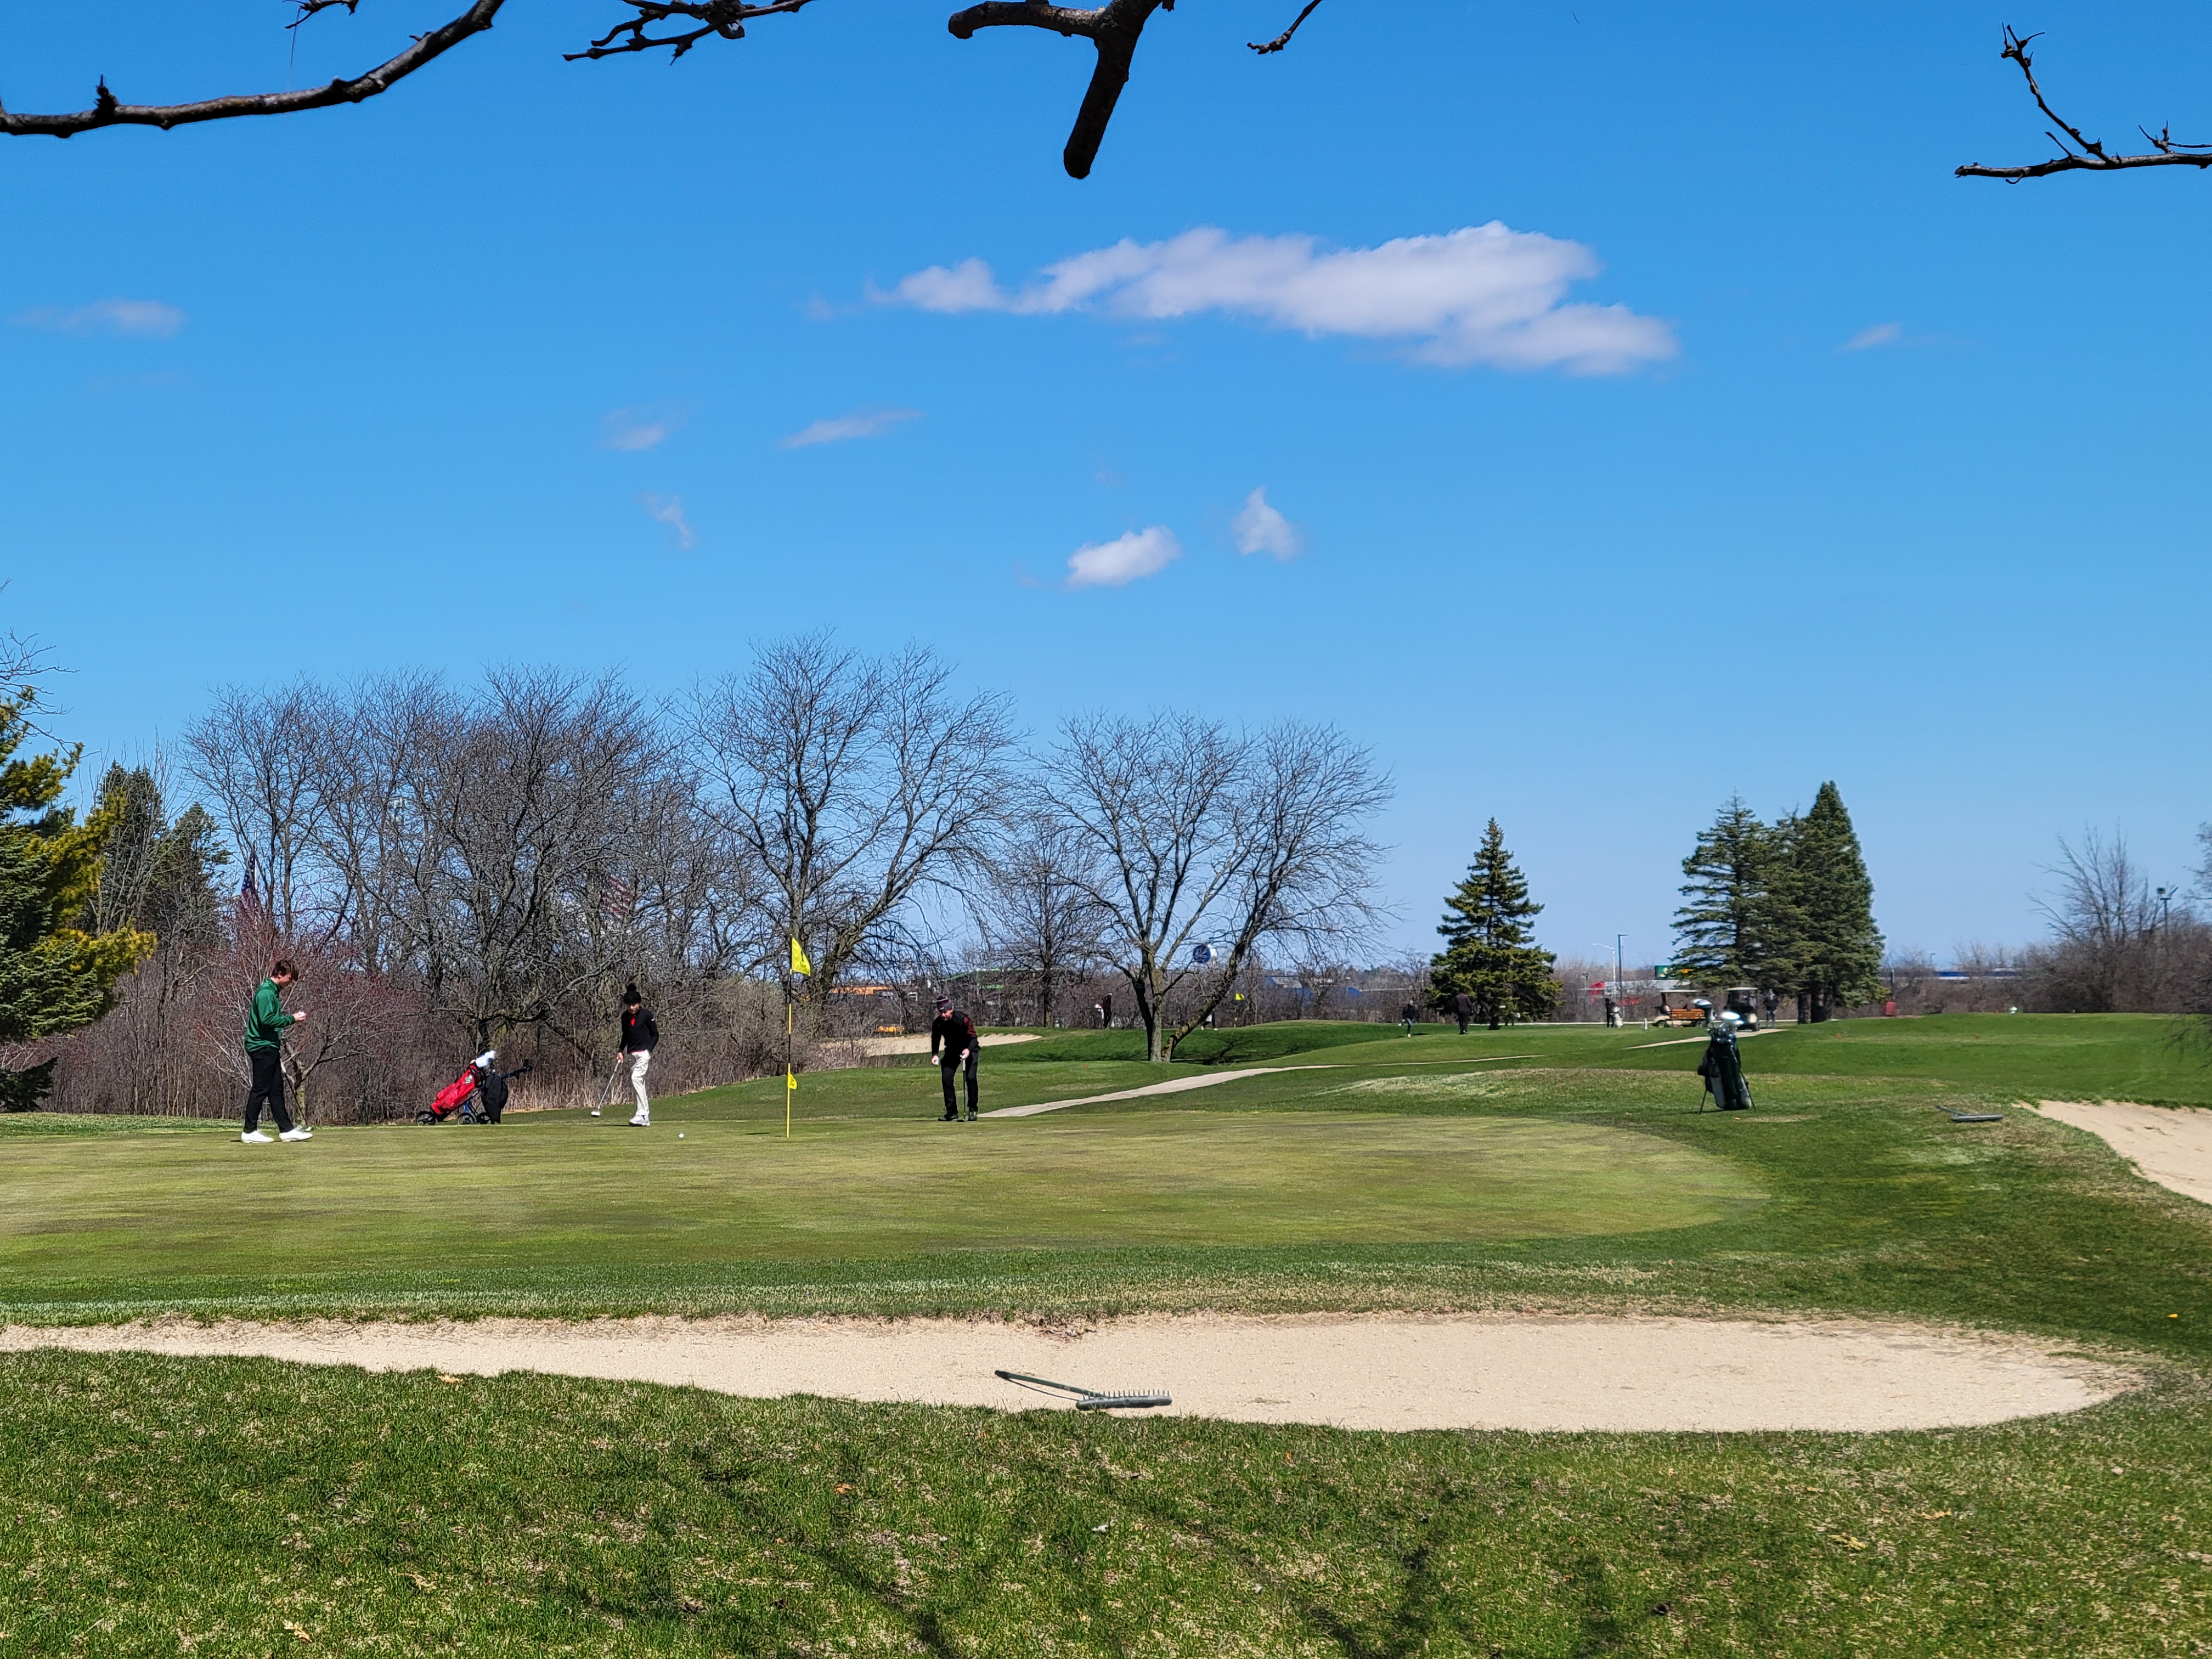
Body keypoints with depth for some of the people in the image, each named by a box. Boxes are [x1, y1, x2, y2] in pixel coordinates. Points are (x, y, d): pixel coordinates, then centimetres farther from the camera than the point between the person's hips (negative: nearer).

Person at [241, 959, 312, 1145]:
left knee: (276, 1089, 10)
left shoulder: (274, 992, 17)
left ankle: (286, 1130, 13)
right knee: (260, 1089, -6)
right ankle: (250, 1132, -1)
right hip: (262, 1046, -10)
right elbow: (267, 1020, -23)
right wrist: (291, 1019, -16)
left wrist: (292, 1017, 8)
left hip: (270, 1047, 10)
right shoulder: (265, 992, -14)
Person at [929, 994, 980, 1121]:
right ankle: (952, 1112, 0)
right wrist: (934, 1054, -17)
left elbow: (973, 1037, -24)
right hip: (952, 1051, 4)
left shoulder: (963, 1019, -27)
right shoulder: (937, 1023, -16)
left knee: (971, 1078, -18)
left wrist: (968, 1049, -43)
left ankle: (973, 1110, -6)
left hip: (968, 1049, -4)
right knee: (947, 1078, -8)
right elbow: (935, 1039, -1)